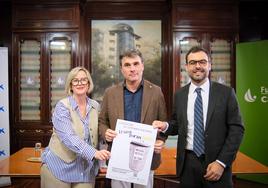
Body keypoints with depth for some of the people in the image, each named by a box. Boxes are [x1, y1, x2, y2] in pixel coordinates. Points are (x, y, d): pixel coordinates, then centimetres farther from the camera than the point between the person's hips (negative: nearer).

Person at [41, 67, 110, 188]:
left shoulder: (95, 106, 3)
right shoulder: (62, 106, -12)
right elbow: (68, 137, -25)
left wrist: (102, 162, 6)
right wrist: (94, 153, -35)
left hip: (86, 170, 4)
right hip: (59, 167, -4)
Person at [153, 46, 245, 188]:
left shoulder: (226, 93, -5)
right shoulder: (179, 95, 4)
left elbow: (236, 129, -6)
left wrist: (221, 162, -11)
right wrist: (166, 126, -11)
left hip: (216, 163, -2)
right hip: (187, 163, 3)